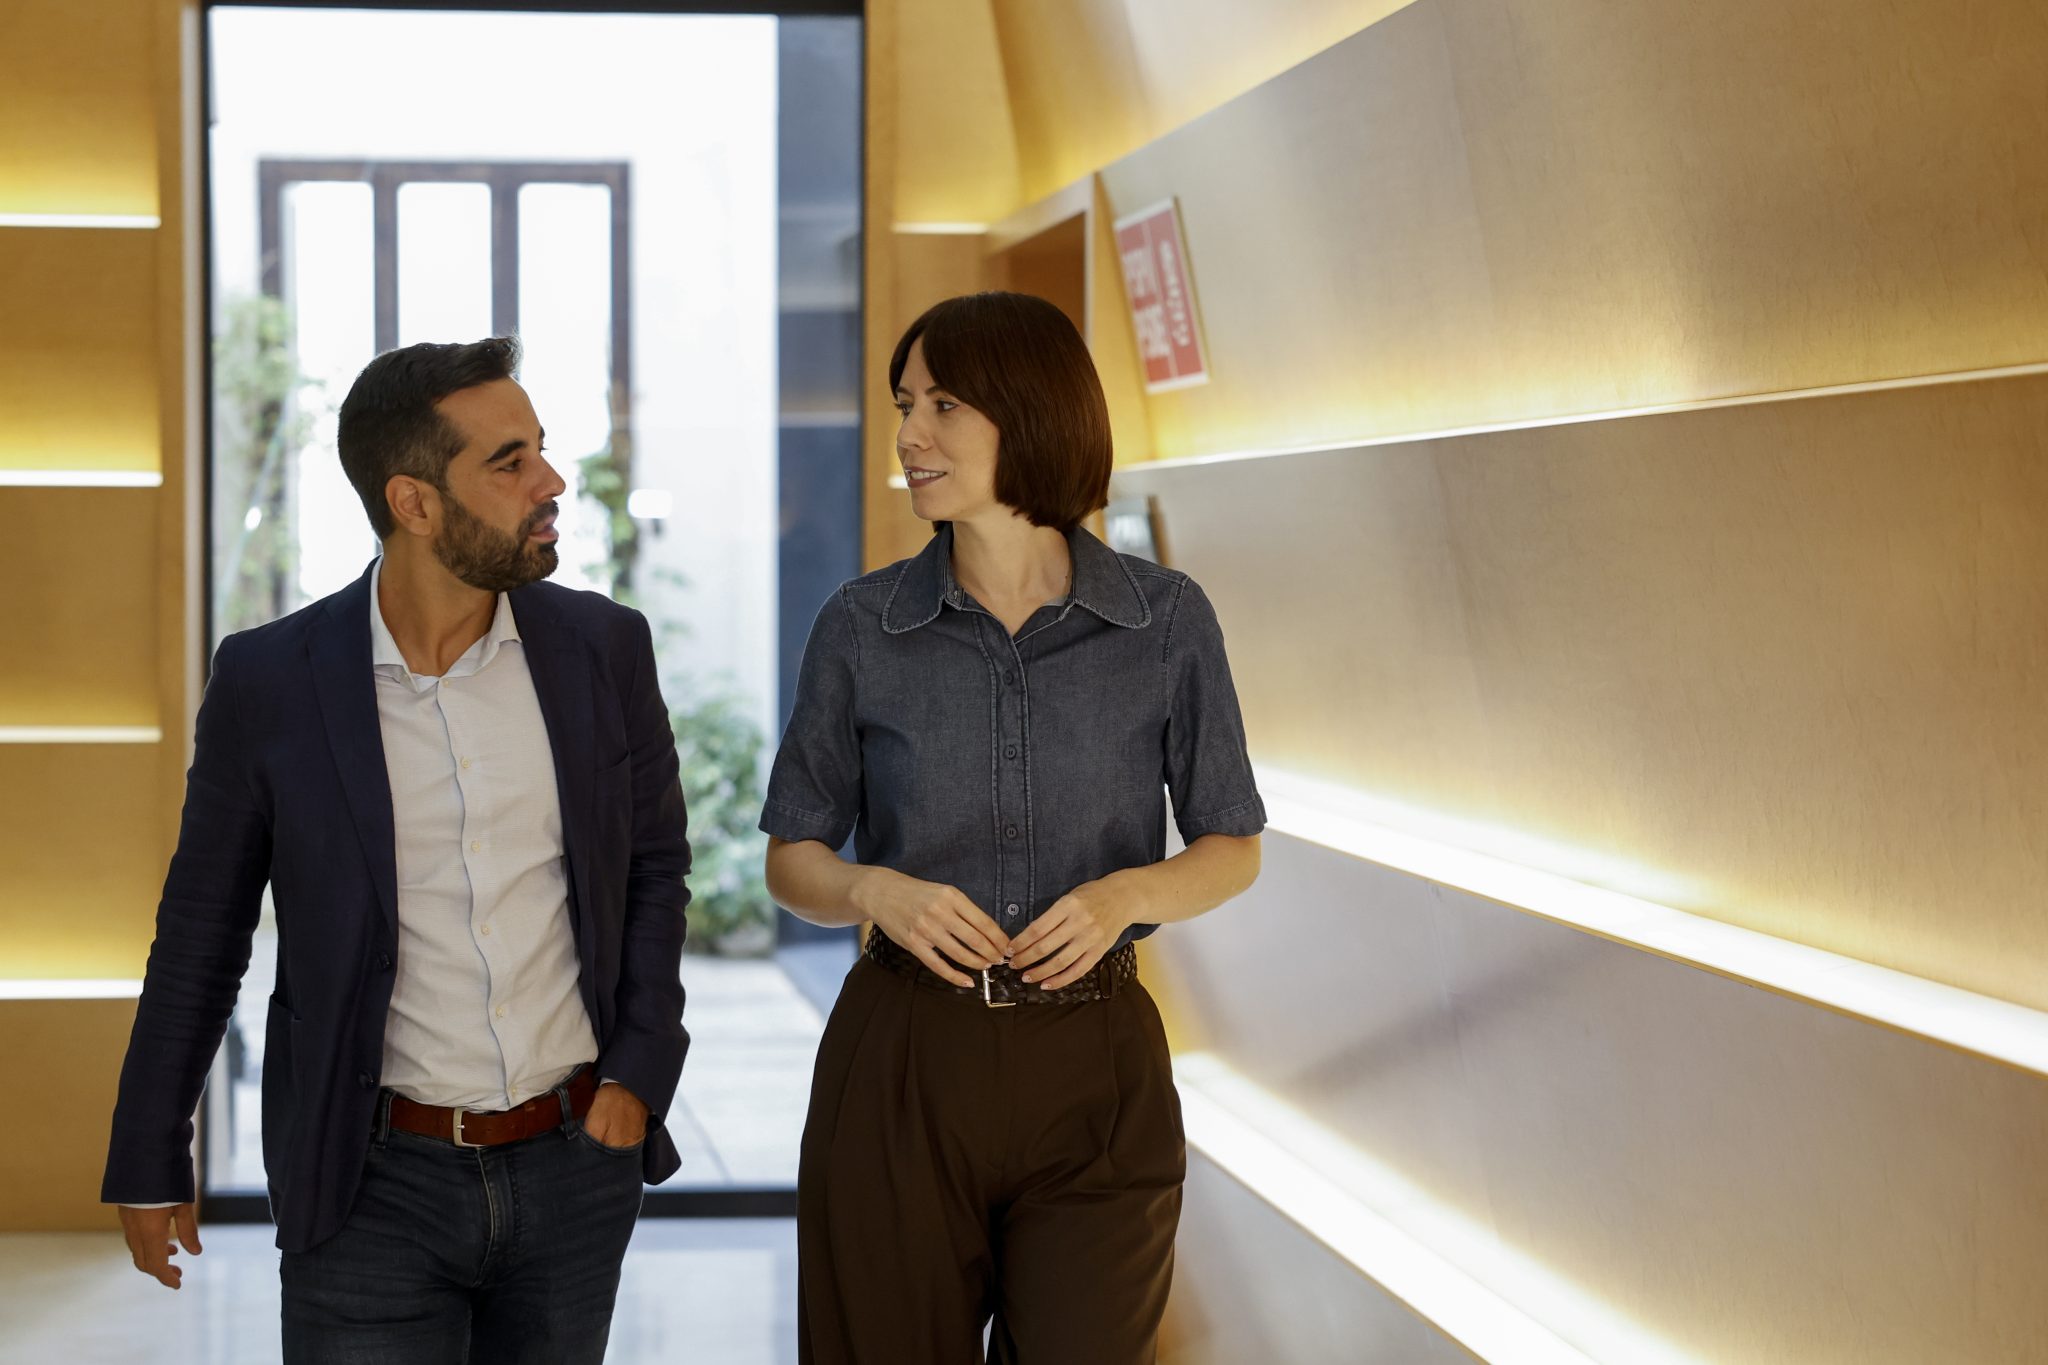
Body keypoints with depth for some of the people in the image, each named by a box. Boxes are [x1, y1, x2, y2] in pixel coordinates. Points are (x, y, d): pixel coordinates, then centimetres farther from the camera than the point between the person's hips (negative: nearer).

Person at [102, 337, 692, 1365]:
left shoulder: (602, 648, -1)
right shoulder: (269, 682, -7)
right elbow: (200, 932, 3)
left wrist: (639, 1074, 1)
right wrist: (149, 1161, 8)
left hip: (575, 1164, 2)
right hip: (374, 1181, -2)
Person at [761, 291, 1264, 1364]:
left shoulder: (1167, 622, -2)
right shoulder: (862, 628, 0)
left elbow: (1232, 851, 7)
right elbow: (792, 862, 7)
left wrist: (1127, 893, -14)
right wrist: (877, 889, -15)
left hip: (1094, 1076, 0)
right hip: (899, 1071, 0)